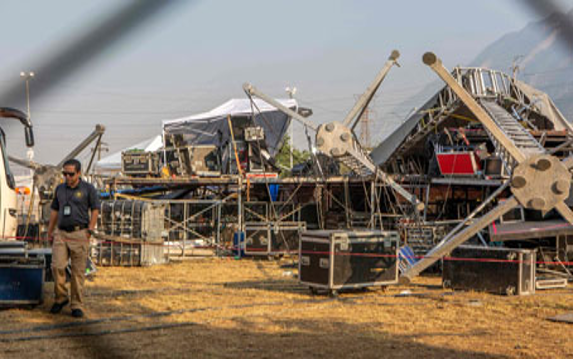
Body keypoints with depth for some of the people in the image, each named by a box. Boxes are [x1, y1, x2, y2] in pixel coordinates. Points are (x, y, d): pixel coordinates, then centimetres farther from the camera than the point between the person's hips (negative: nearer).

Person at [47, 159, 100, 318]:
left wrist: (89, 231, -8)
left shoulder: (88, 189, -1)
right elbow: (55, 210, 18)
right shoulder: (60, 189, 11)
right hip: (61, 234, 3)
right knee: (57, 266, -10)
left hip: (79, 234, -3)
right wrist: (50, 231, 14)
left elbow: (95, 210, 0)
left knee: (78, 271, -1)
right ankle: (60, 298, 9)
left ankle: (77, 305, 7)